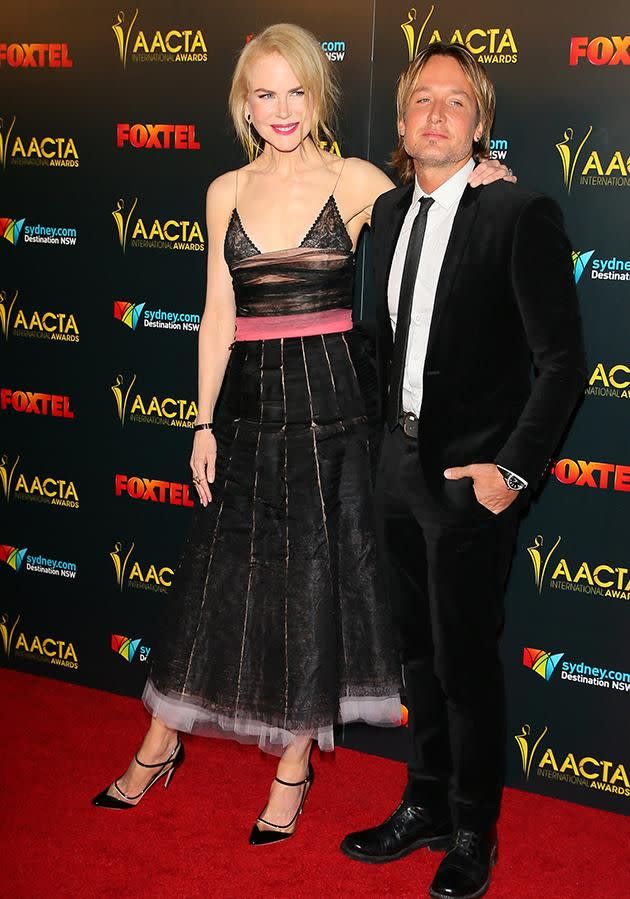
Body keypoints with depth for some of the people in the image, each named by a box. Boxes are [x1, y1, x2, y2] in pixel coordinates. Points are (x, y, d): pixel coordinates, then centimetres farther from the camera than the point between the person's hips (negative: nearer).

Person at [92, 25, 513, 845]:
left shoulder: (356, 182, -2)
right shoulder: (226, 192, 7)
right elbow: (218, 314, 8)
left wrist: (469, 187, -18)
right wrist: (205, 424, 6)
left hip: (333, 399, -2)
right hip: (249, 401, 3)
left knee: (319, 573, 5)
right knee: (219, 568, 10)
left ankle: (296, 762, 22)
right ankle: (161, 744, 25)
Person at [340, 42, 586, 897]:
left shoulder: (520, 214, -13)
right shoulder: (389, 212, 7)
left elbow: (564, 362, -14)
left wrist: (512, 469, -15)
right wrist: (393, 428, 10)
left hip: (470, 474, -6)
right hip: (401, 463, 7)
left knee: (466, 663, 5)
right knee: (420, 652, 18)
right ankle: (426, 806, 36)